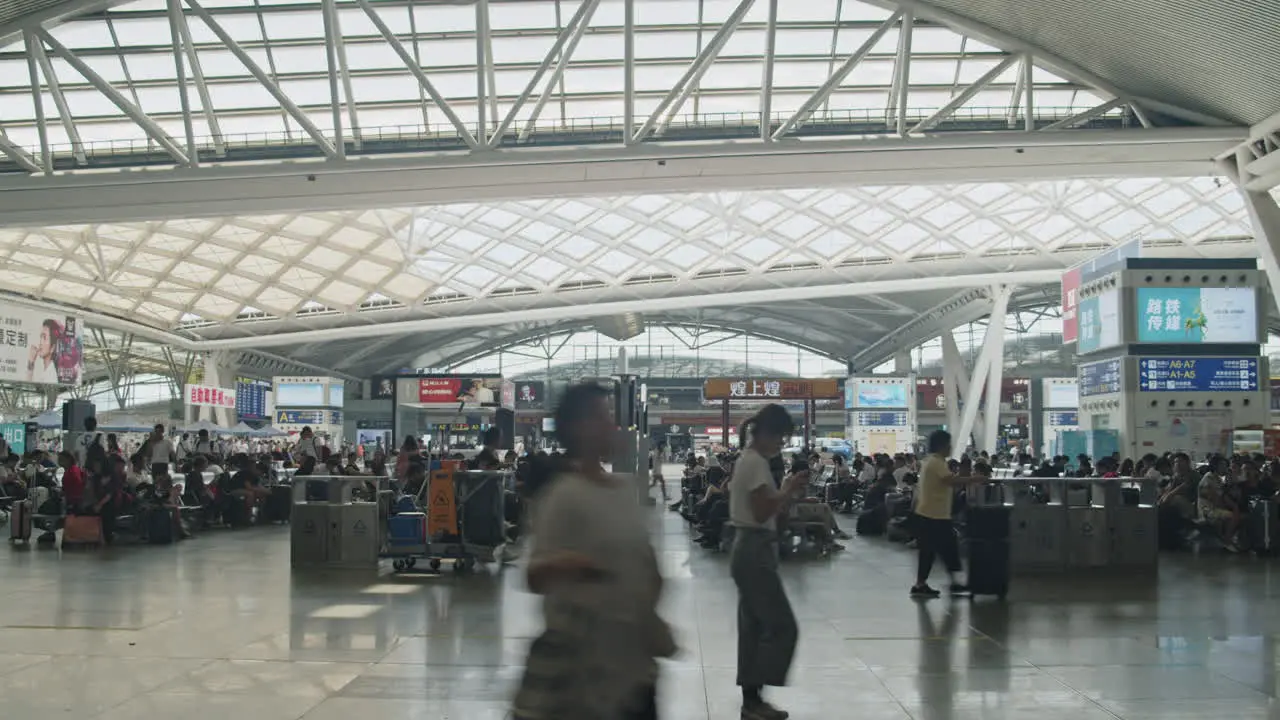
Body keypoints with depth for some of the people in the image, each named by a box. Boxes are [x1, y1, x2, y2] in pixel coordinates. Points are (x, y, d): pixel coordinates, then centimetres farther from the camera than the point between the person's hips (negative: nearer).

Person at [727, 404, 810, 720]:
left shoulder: (748, 460, 15)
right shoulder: (756, 462, -16)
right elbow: (762, 512, -20)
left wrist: (786, 491, 7)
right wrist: (789, 490, -11)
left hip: (749, 549, 10)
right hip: (755, 551, -10)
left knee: (755, 627, 12)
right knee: (782, 626, -6)